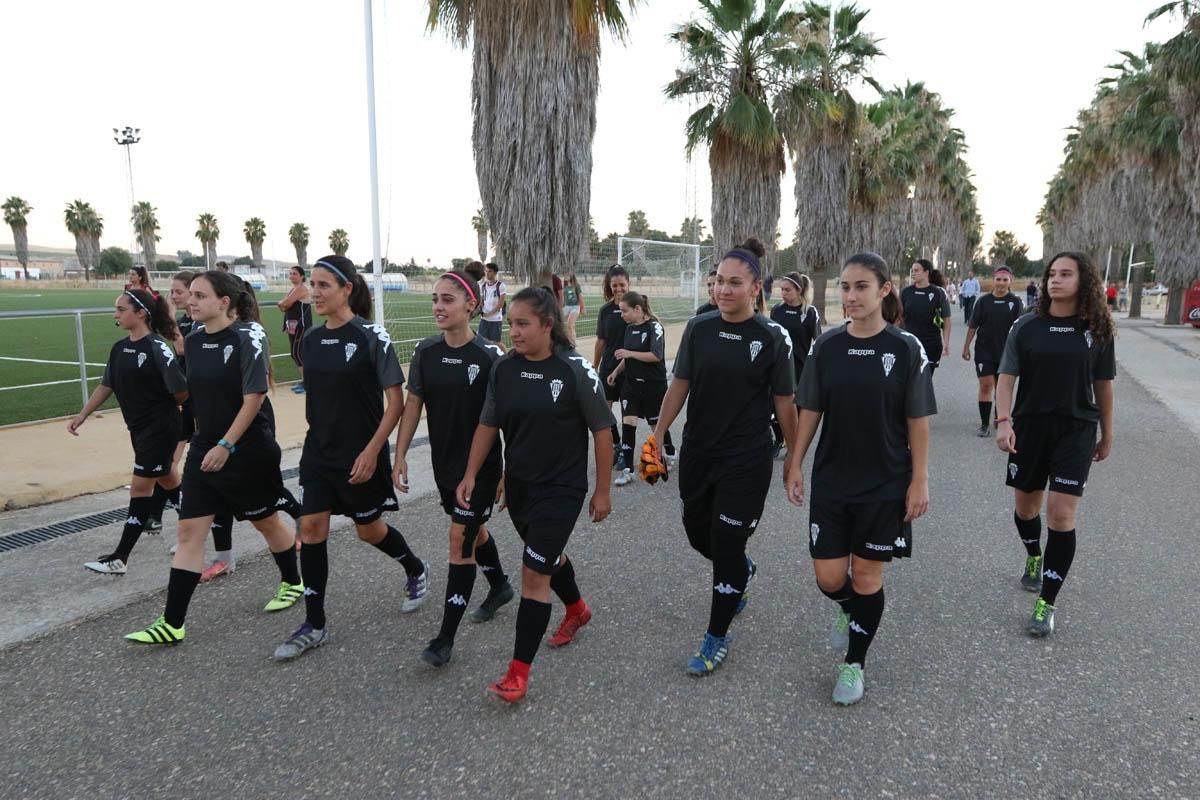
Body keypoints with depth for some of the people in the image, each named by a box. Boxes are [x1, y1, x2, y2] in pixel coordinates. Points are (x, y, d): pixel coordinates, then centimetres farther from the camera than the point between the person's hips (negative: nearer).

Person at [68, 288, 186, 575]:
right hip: (138, 427, 8)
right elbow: (106, 385, 15)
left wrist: (161, 407, -3)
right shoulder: (120, 348, 5)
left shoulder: (158, 348, -20)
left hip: (160, 428, -8)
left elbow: (182, 392, -22)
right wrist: (82, 415, 12)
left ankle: (119, 558, 3)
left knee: (140, 487, -3)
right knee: (167, 479, 18)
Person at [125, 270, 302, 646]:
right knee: (189, 532, 2)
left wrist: (226, 445, -22)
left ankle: (293, 582, 38)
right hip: (204, 449, 6)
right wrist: (204, 442, 17)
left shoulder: (248, 339, -16)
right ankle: (171, 624, 6)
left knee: (266, 521, 13)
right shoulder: (194, 342, 5)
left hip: (247, 452, -6)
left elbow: (254, 398, -19)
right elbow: (196, 395, 16)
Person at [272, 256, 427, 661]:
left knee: (369, 529, 10)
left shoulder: (371, 336, -15)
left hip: (360, 455, -5)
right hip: (318, 452, 5)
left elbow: (396, 401, -15)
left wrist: (371, 451, -19)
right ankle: (314, 625, 13)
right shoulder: (311, 339, 3)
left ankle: (416, 570, 40)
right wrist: (317, 435, 15)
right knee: (311, 529, 1)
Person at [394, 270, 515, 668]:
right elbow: (413, 404, 4)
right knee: (473, 530, 21)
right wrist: (400, 456, -1)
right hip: (444, 463, 6)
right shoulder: (426, 351, -2)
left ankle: (446, 637, 5)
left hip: (481, 466, -5)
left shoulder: (489, 356, -16)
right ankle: (500, 586, 48)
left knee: (460, 540, -4)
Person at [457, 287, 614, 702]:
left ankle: (518, 672, 5)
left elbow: (601, 431, -10)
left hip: (561, 489, -6)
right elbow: (488, 425, 5)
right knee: (548, 555, 24)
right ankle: (577, 610, 53)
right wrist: (471, 474, -1)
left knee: (534, 572, -6)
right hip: (518, 485, 6)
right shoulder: (503, 368, -3)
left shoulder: (576, 370, -17)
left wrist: (602, 491, -7)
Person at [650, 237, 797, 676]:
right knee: (697, 533, 17)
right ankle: (742, 572, 51)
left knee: (727, 544, 1)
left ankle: (717, 637, 20)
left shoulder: (772, 337, -10)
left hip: (746, 460, -4)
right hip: (697, 454, 5)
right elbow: (679, 386, 6)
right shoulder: (699, 328, -1)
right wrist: (658, 436, 1)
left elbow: (784, 402, -4)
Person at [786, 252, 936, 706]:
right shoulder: (826, 345, -1)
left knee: (867, 576, 7)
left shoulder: (906, 349, -8)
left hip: (885, 484, -2)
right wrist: (795, 465, 2)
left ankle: (854, 664, 26)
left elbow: (918, 420, -5)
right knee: (829, 578, 5)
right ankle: (848, 610, 42)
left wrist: (919, 480, -7)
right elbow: (810, 410, 4)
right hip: (830, 481, 2)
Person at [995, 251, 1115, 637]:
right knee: (1026, 505, 15)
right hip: (1029, 427, 1)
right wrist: (1003, 422, -20)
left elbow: (1103, 385, 6)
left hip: (1076, 431, -1)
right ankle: (1034, 557, 47)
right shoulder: (1027, 326, -4)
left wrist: (1107, 435, 12)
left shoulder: (1097, 330, -2)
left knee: (1061, 514, -7)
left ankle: (1046, 604, 2)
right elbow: (1006, 377, -6)